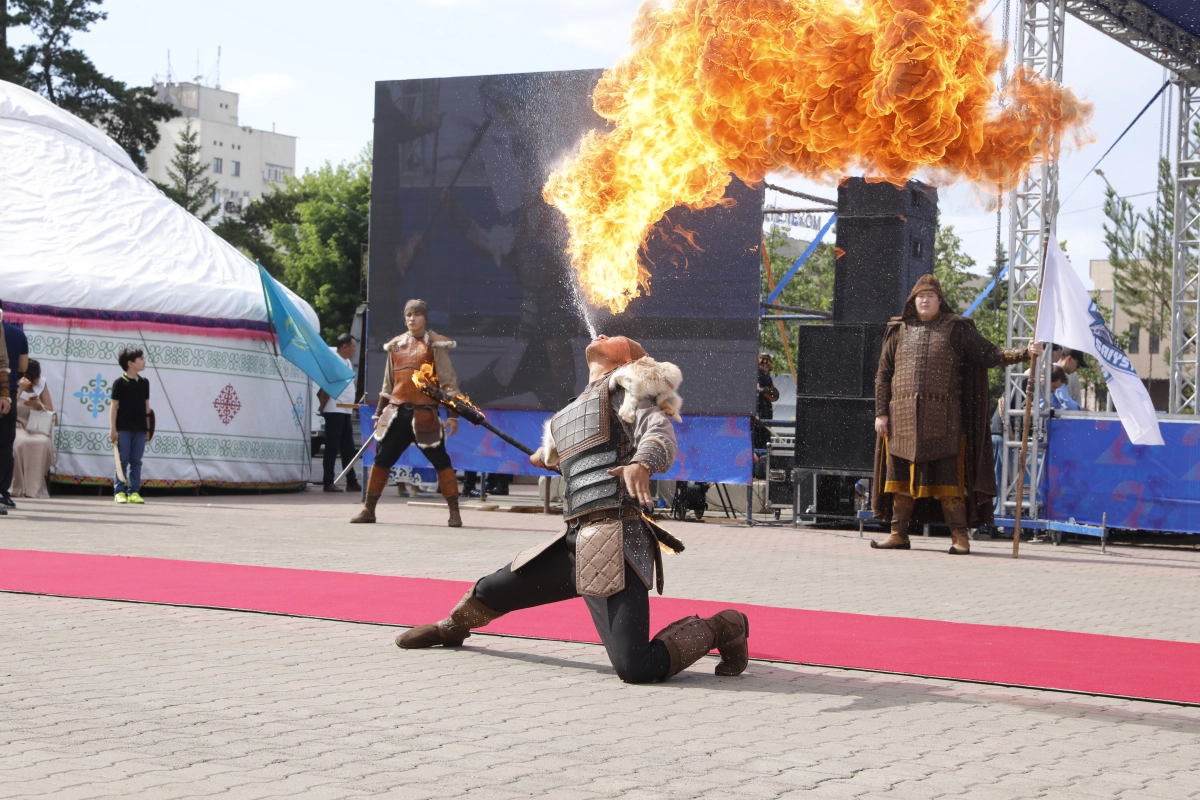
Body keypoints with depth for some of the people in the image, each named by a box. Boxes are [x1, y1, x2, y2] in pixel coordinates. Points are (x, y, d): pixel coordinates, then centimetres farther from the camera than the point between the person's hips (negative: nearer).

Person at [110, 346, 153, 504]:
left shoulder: (144, 383, 9)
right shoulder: (120, 383, -6)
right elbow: (114, 406, -6)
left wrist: (148, 427, 11)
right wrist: (113, 429, -10)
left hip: (139, 429, 5)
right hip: (123, 429, -5)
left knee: (136, 462, 5)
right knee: (123, 461, -2)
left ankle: (134, 491, 9)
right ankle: (119, 491, 3)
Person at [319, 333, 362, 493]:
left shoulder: (347, 362, 16)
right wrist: (323, 407, -12)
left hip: (346, 412, 9)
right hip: (335, 411, -9)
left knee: (348, 448, 9)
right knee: (332, 448, -5)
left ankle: (351, 481, 11)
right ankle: (328, 482, -2)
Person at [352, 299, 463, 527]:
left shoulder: (435, 344, -1)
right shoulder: (395, 345, 13)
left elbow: (449, 381, -3)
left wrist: (453, 414, -10)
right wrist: (379, 413, 19)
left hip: (424, 414, -4)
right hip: (397, 413, 4)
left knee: (440, 461, -5)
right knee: (381, 460, 6)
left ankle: (454, 512, 0)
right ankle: (368, 509, 15)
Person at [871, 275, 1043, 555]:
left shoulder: (956, 329, 6)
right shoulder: (899, 331, 12)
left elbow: (990, 354, 2)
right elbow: (883, 374, 12)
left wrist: (1024, 353, -11)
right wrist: (881, 412, 5)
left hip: (942, 417, -3)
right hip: (903, 416, 3)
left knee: (947, 476, -5)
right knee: (900, 476, 4)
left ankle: (959, 536, 0)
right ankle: (899, 534, 11)